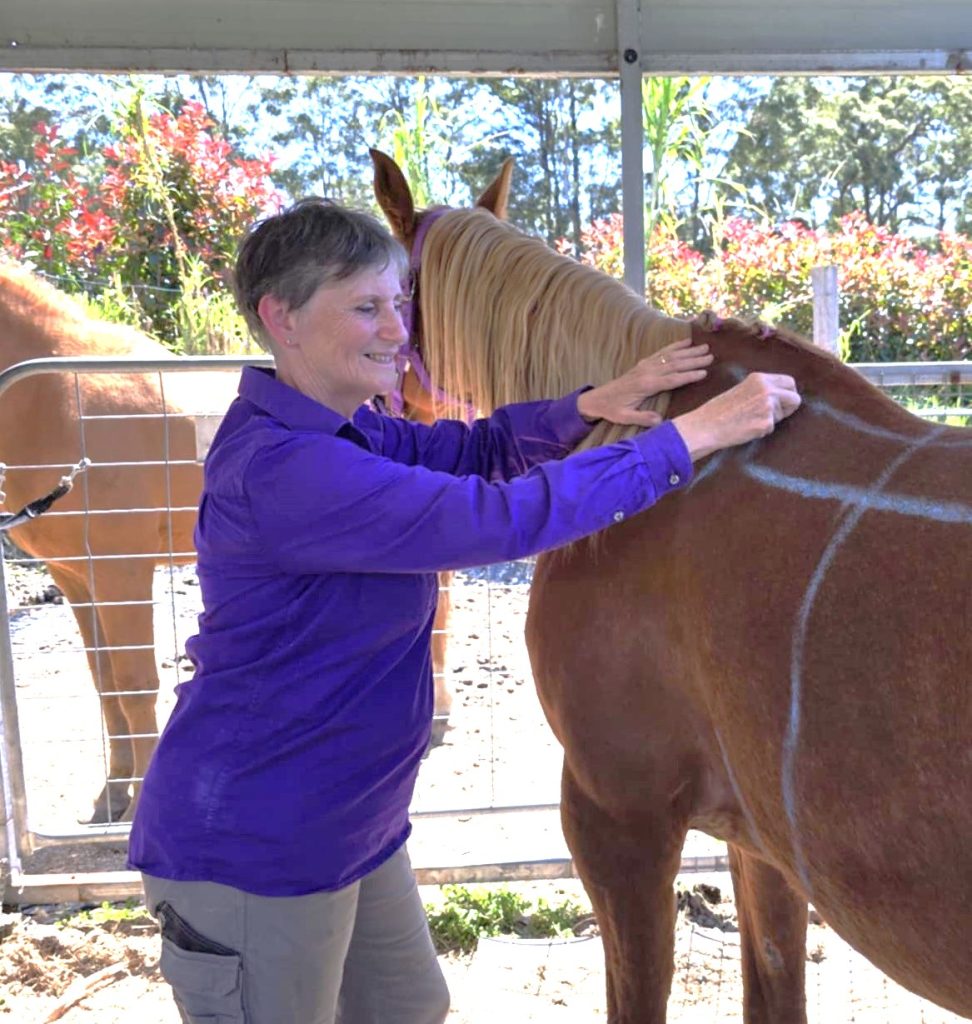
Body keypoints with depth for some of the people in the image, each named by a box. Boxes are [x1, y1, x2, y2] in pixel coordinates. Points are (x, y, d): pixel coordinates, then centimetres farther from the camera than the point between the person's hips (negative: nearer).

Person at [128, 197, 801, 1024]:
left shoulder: (340, 434, 3)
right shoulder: (281, 469, -29)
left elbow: (475, 449, 3)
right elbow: (500, 517, -34)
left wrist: (593, 406, -15)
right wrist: (692, 434, -29)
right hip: (248, 856, -10)